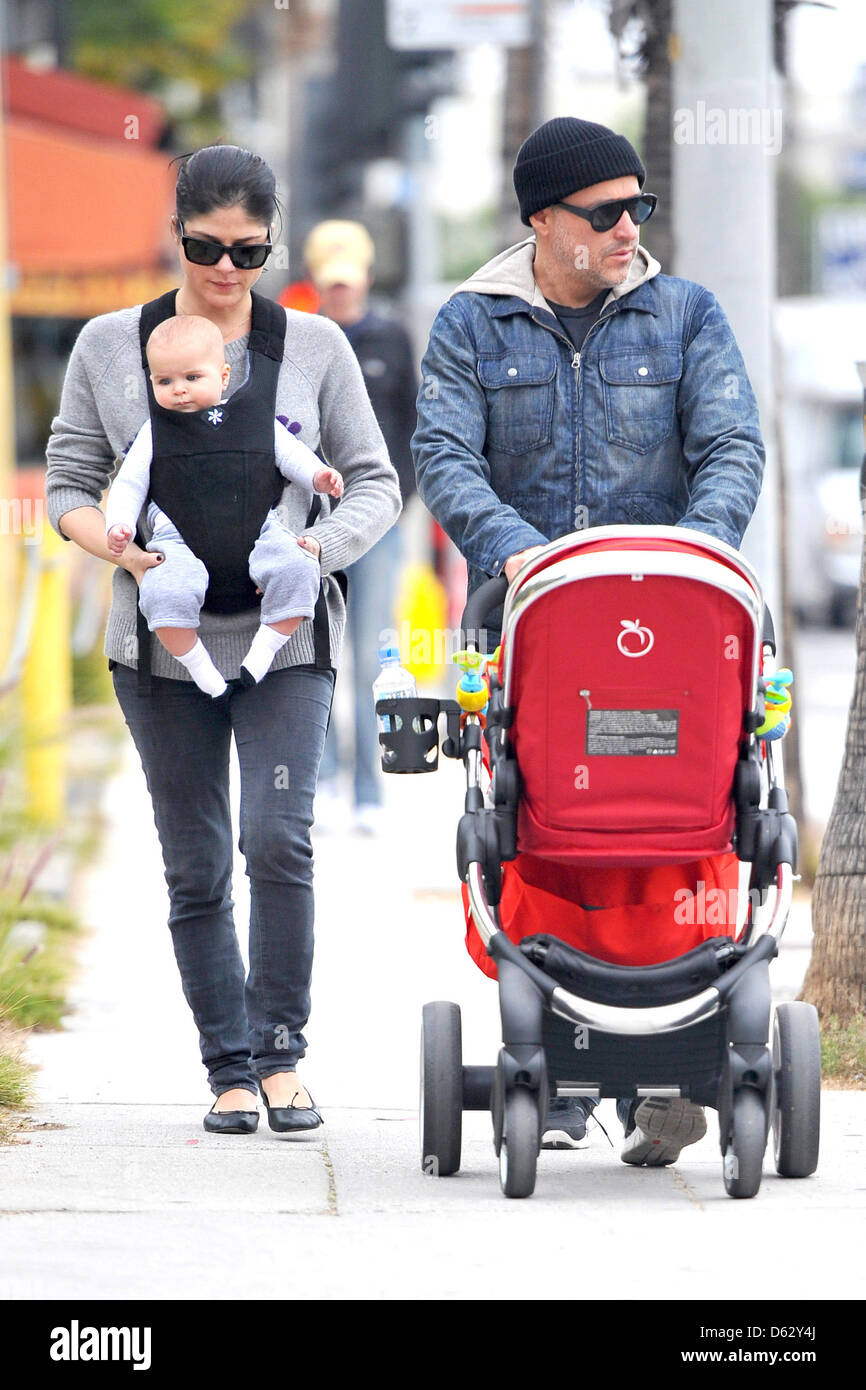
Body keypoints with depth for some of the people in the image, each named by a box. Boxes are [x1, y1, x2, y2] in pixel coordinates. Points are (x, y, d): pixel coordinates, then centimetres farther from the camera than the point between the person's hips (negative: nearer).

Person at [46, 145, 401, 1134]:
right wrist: (119, 547, -12)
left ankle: (280, 1051, -3)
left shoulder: (313, 347, 5)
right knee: (194, 867, 4)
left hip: (286, 634, -1)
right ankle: (228, 1072, 13)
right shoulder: (110, 347, 5)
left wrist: (321, 546, -12)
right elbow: (68, 486, 9)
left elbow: (376, 484, 8)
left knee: (278, 839, -17)